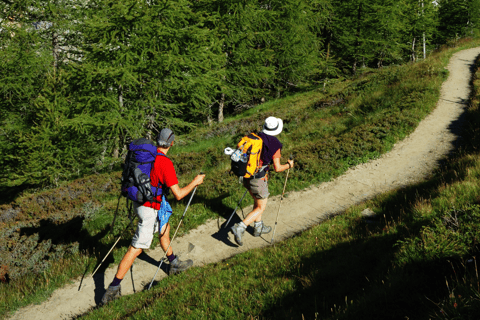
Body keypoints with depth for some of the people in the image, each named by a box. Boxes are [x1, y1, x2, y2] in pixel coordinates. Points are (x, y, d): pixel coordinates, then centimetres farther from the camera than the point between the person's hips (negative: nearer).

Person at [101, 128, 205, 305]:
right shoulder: (165, 163, -24)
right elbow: (178, 194, -22)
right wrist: (195, 183, -7)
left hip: (139, 202, 9)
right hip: (150, 209, -9)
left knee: (164, 228, 29)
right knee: (136, 249, -2)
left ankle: (174, 264, 47)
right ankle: (113, 289, 1)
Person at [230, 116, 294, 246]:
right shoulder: (275, 145, -13)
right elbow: (277, 168, -11)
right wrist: (288, 165, 9)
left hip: (246, 176, 7)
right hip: (258, 179, -7)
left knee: (257, 202, 25)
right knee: (261, 208, 6)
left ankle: (258, 228, 37)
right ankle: (239, 228, -8)